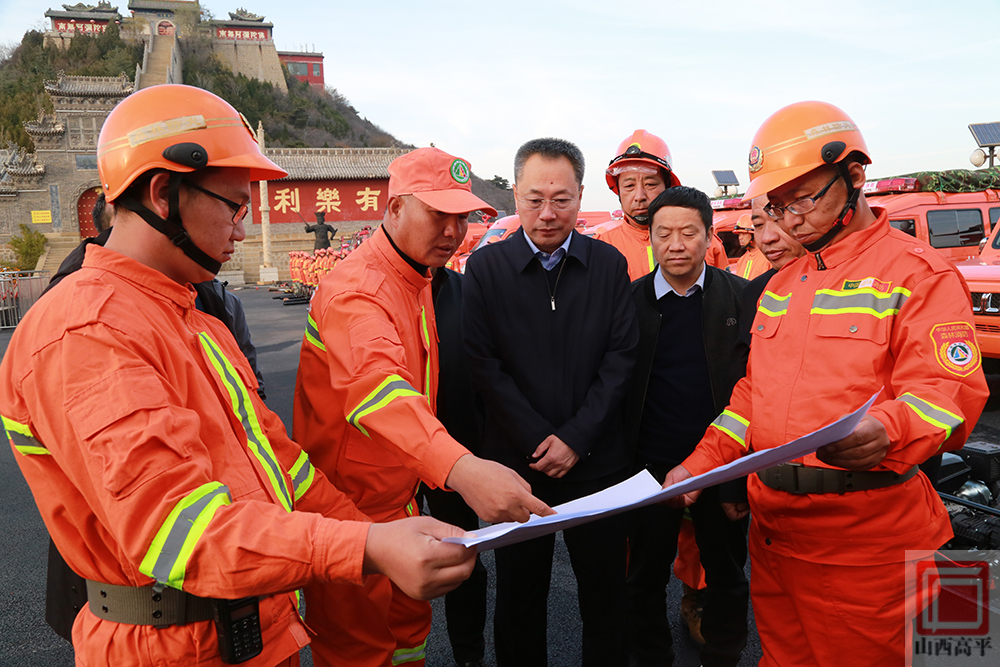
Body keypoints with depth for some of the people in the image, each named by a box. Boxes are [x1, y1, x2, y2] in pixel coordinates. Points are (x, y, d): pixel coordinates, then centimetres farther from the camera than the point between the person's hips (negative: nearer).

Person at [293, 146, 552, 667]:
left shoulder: (420, 281, 7)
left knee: (409, 625, 22)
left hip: (400, 500, 8)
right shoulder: (356, 290, -25)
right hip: (347, 511, -8)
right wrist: (459, 467, -59)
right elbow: (376, 385, -44)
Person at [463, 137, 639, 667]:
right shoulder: (485, 266, -3)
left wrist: (576, 437, -10)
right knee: (519, 596, 14)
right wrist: (538, 441, -12)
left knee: (605, 593, 14)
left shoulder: (609, 264, 1)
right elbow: (484, 365, -7)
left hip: (596, 461, 1)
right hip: (515, 463, -1)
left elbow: (621, 358, -2)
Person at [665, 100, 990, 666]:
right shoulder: (782, 284, 14)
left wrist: (887, 430, -37)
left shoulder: (918, 273, -7)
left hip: (864, 542, -6)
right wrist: (700, 464, 7)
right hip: (772, 524, 6)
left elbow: (948, 391, -16)